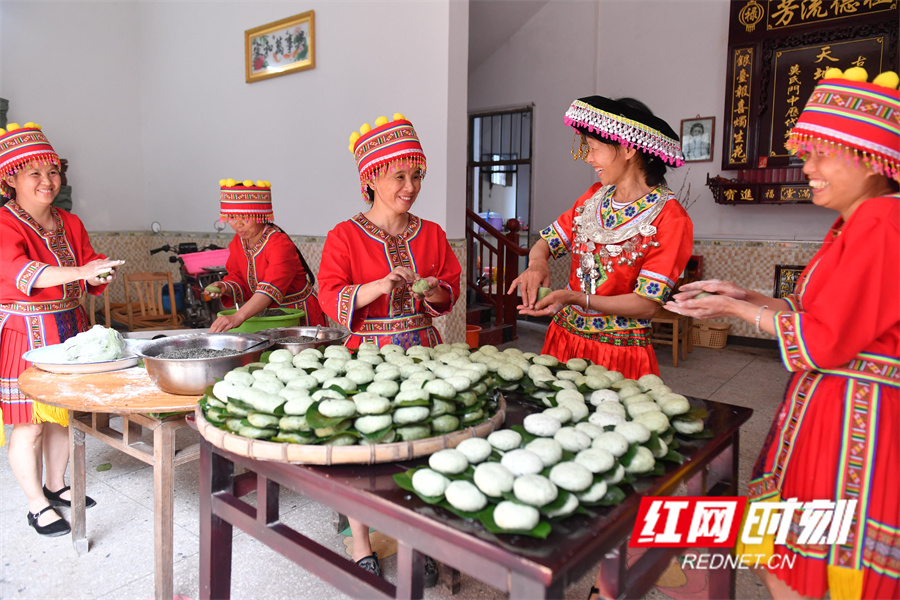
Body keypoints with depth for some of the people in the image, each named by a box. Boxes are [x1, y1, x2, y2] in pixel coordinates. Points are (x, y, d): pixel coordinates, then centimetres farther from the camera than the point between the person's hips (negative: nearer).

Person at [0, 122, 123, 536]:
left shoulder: (69, 223, 9)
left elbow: (90, 268, 9)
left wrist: (99, 273, -16)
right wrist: (81, 270, -43)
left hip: (69, 328, 6)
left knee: (62, 414, 16)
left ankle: (56, 486, 34)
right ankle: (37, 506, 18)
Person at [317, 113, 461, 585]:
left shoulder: (432, 234, 8)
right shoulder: (345, 236, -4)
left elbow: (452, 286, 13)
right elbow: (330, 297, -10)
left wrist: (436, 291, -10)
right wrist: (378, 287, -24)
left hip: (421, 349, 3)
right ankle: (360, 546, 24)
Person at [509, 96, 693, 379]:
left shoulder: (669, 218, -15)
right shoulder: (594, 196, 4)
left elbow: (647, 303, -17)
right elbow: (547, 241, 9)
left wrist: (575, 298, -29)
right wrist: (537, 263, -16)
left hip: (620, 355, -5)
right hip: (563, 339, 6)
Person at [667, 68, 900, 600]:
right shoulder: (857, 223, 13)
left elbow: (823, 340, -20)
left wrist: (735, 310, -10)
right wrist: (747, 296, 9)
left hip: (856, 425, -9)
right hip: (820, 405, 9)